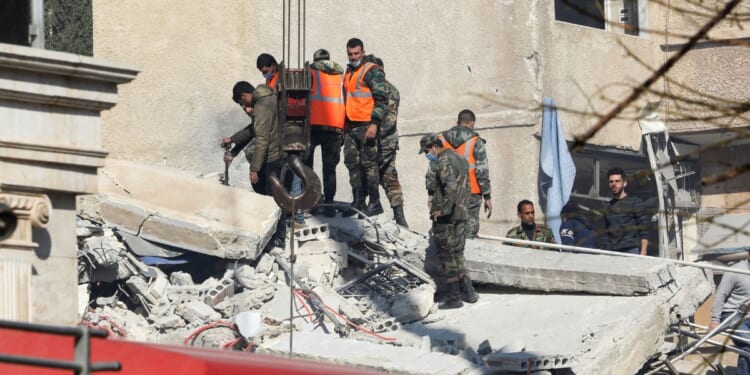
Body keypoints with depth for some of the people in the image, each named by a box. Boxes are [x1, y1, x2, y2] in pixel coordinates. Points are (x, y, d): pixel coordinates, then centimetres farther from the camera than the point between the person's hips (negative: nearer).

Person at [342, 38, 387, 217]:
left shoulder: (372, 72, -6)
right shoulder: (349, 72, 19)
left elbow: (381, 99, -12)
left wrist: (374, 123, -20)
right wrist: (345, 125, 23)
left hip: (366, 126, -8)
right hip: (351, 126, 8)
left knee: (369, 163, -8)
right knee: (352, 163, 7)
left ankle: (375, 203, -5)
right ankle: (358, 201, 13)